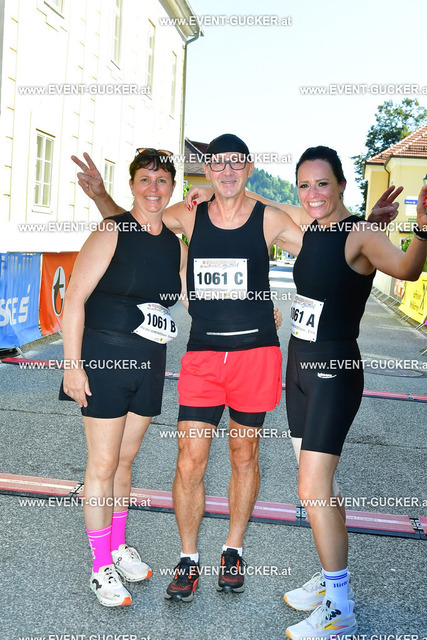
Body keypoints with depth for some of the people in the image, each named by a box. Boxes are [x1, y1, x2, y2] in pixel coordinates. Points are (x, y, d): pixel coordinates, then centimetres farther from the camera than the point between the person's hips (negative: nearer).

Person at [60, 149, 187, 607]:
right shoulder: (111, 233, -10)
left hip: (149, 363, 5)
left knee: (125, 459, 17)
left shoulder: (177, 245, 8)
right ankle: (101, 568, 15)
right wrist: (72, 365, -16)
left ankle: (118, 548, 33)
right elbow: (74, 298, -12)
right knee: (103, 463, 1)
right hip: (105, 360, -5)